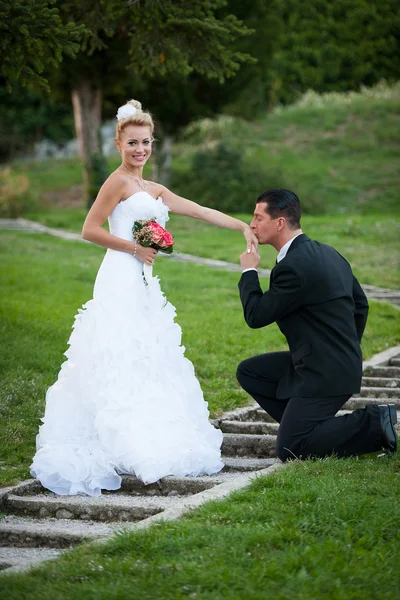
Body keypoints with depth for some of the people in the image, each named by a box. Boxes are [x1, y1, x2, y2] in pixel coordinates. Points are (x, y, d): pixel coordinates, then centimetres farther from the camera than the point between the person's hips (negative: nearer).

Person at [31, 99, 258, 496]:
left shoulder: (153, 191, 19)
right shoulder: (119, 182, -6)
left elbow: (201, 211, 18)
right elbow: (90, 229, -11)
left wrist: (244, 227, 12)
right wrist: (134, 248, -11)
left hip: (142, 285, 9)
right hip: (121, 282, -9)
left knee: (146, 366, 8)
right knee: (122, 363, -11)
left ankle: (150, 449, 12)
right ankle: (134, 453, -13)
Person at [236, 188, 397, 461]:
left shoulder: (293, 267, -22)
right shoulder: (326, 253, 9)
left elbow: (256, 316, -15)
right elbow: (360, 304, 18)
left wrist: (249, 271, 0)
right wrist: (347, 350, 28)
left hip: (325, 373, -10)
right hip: (343, 363, 10)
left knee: (289, 450, -8)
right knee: (248, 372, 14)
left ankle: (374, 424, -9)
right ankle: (312, 427, 10)